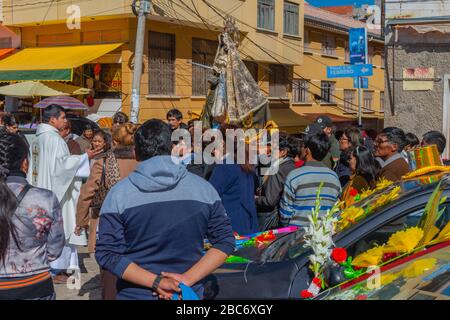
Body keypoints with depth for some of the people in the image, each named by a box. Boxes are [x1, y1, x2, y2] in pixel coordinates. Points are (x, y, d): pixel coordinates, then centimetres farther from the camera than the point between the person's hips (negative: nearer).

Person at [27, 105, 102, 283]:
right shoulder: (54, 138, -15)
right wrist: (85, 157, -18)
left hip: (40, 190, 9)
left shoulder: (37, 139, 13)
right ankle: (58, 270, 1)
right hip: (55, 191, -9)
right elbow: (61, 163, -21)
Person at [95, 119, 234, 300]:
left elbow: (106, 254, -13)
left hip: (135, 294, -1)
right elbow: (225, 241, -4)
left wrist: (155, 281, -15)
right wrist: (187, 279, -11)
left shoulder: (118, 193, -9)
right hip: (189, 293, 1)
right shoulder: (203, 187, -4)